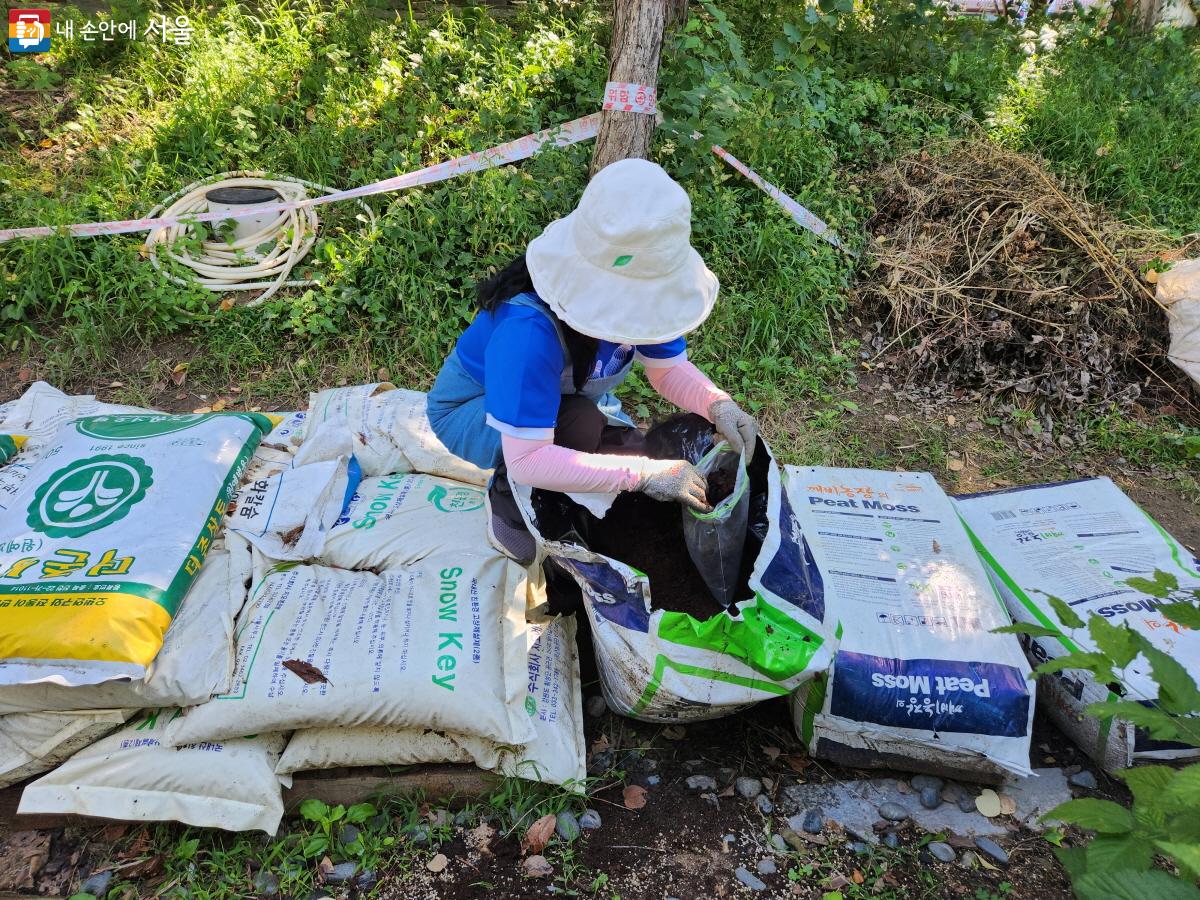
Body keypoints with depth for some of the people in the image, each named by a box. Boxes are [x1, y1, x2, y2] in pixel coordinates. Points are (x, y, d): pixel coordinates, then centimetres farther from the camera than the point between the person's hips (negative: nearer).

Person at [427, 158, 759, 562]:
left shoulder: (640, 292, -23)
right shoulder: (529, 327, -42)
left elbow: (669, 368, -8)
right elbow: (526, 461, -43)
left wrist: (718, 404, -29)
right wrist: (642, 473, -43)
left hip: (571, 401, 6)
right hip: (470, 413, -6)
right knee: (581, 423, -36)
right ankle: (509, 506, -8)